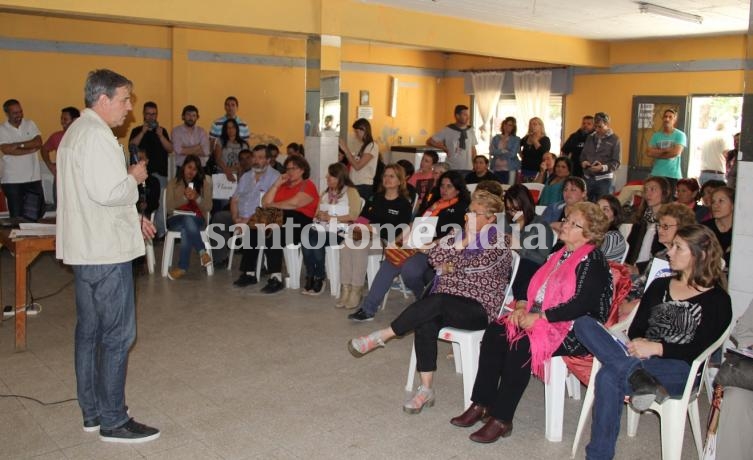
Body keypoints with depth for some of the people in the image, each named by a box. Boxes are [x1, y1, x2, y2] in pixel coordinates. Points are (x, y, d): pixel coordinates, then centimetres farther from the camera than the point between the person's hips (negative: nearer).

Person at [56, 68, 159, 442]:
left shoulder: (75, 132, 18)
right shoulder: (96, 136, -16)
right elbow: (108, 192, -25)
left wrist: (132, 217, 19)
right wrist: (134, 177, -7)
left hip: (85, 248, 11)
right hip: (106, 250, -11)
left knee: (90, 331, 15)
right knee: (117, 335, -4)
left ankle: (91, 412, 25)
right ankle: (113, 421, 4)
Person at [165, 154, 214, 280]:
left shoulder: (204, 183, 10)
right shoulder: (173, 183, 9)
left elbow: (208, 207, 1)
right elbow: (168, 208, -2)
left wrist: (197, 197, -18)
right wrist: (185, 198, -16)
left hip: (197, 220, 0)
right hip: (176, 219, 0)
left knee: (187, 228, -37)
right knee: (188, 221, -37)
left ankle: (182, 267, -35)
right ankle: (202, 252, -39)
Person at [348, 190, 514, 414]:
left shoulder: (500, 243, 2)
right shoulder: (458, 234, 18)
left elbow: (476, 264, -13)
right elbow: (434, 256, 3)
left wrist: (451, 266, -1)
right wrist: (464, 242, -5)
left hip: (478, 309, -4)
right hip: (445, 304, 5)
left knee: (436, 302, -35)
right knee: (426, 323, -31)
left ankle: (379, 337, -29)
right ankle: (426, 389, -27)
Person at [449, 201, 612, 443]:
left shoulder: (592, 260, -10)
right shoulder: (561, 253, 17)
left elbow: (581, 305, -20)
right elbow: (536, 286, 20)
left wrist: (539, 317, -20)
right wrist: (521, 307, 0)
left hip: (572, 331, -9)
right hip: (537, 318, 9)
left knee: (521, 345, -30)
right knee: (494, 332, -11)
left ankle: (501, 420, -21)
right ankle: (482, 404, -8)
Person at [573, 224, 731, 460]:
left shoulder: (718, 301, 4)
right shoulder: (659, 286, 21)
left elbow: (700, 350, -7)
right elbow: (635, 328, 14)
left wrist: (656, 348, -19)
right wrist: (638, 344, -10)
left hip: (680, 369, -6)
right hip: (641, 358, 6)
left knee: (610, 376, -38)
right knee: (583, 323, -24)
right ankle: (639, 377, -37)